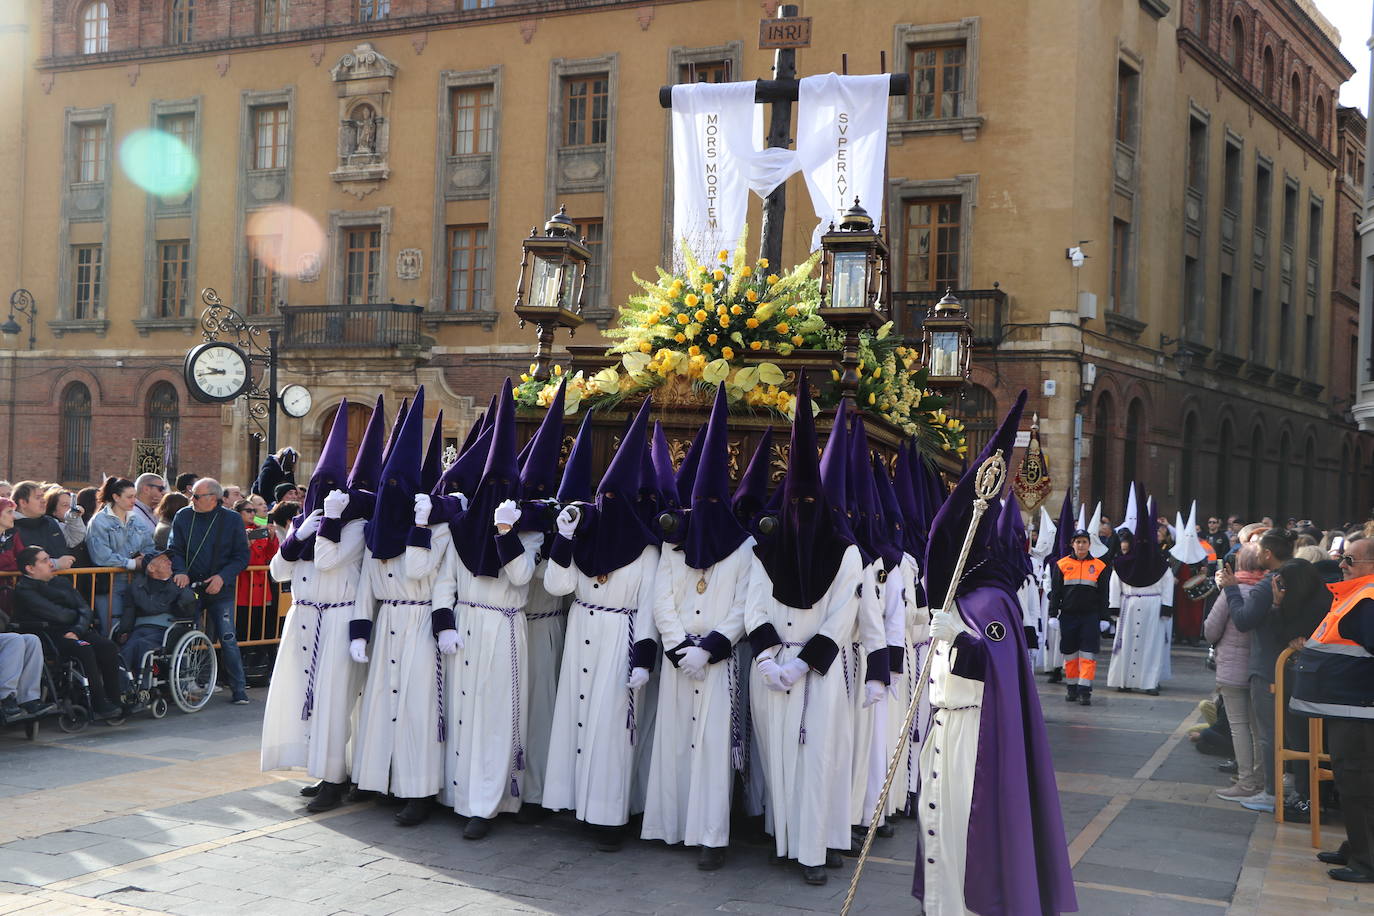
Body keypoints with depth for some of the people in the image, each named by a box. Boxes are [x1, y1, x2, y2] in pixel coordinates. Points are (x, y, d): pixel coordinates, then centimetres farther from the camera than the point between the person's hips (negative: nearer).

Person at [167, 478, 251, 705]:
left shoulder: (232, 519, 0)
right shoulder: (183, 517, 5)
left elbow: (242, 556, 0)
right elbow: (174, 549, 5)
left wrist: (223, 577, -14)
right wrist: (180, 572, -15)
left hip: (220, 590, -2)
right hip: (190, 587, 2)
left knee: (228, 639, -6)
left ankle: (239, 690, 1)